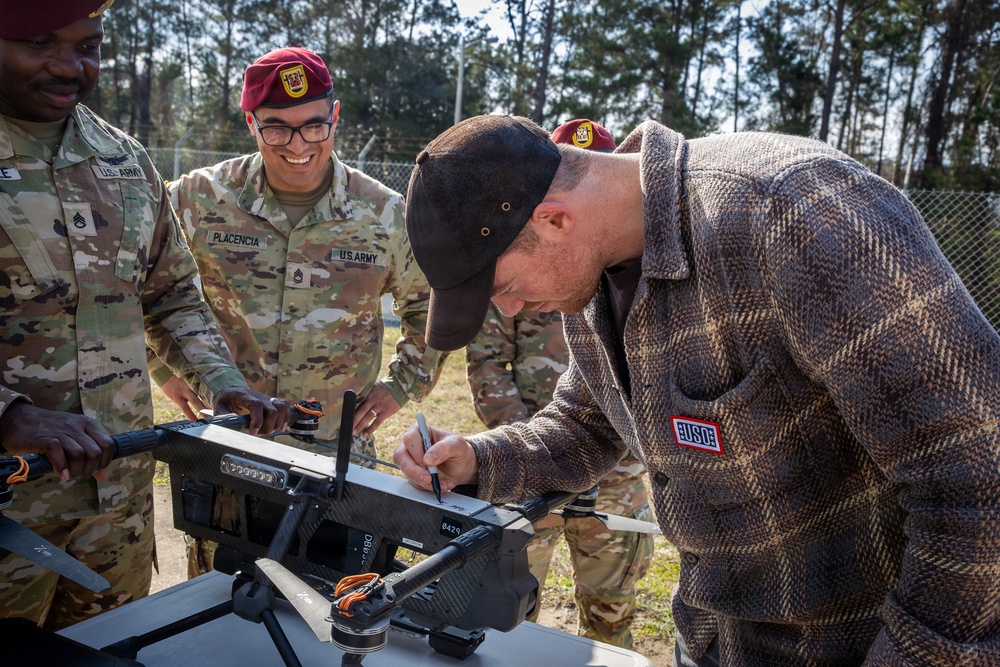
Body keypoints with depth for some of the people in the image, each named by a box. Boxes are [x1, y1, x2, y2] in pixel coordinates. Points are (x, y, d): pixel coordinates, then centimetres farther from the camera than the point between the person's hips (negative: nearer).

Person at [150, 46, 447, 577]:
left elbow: (430, 301, 10)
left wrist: (403, 384, 6)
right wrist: (166, 367, 5)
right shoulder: (200, 198, -6)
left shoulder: (385, 215, -5)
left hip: (339, 453, 0)